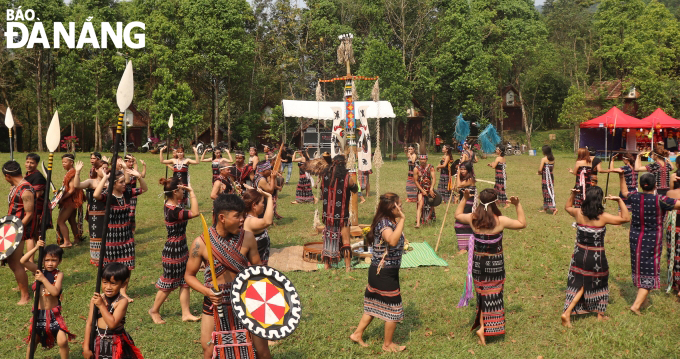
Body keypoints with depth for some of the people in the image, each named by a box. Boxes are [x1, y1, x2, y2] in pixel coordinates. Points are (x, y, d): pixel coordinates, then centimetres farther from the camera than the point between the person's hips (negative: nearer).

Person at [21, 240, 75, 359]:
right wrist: (36, 247, -23)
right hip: (39, 313, 3)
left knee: (62, 341, -13)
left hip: (54, 314, -3)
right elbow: (23, 261, -16)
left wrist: (43, 279, -26)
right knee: (32, 341, 18)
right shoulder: (38, 271, -2)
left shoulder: (59, 274, -10)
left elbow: (55, 292, -24)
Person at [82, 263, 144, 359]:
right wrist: (86, 348, 0)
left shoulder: (122, 301, -16)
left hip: (117, 345, -4)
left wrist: (101, 305, -22)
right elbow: (89, 323, 0)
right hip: (99, 343, 4)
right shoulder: (96, 299, -4)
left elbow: (112, 324, -26)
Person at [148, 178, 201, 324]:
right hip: (173, 251, -10)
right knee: (168, 284, 9)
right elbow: (195, 213, -36)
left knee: (185, 282, 13)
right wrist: (191, 192, -30)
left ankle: (186, 313, 21)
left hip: (181, 249, 10)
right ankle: (154, 311, 29)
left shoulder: (170, 204, 1)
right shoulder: (173, 211, -28)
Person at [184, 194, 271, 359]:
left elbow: (257, 266, 4)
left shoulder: (247, 238, -8)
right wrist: (206, 291, -19)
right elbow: (189, 275, -2)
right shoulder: (201, 243, -12)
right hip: (215, 303, -1)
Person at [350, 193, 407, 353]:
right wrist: (402, 219, -42)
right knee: (393, 309, 6)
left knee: (375, 305, 21)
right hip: (385, 273, -10)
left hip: (378, 271, 10)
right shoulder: (384, 224, -25)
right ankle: (388, 344, 23)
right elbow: (393, 241, -45)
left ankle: (357, 334, 32)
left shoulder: (389, 221, 6)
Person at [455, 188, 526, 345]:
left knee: (482, 295, 18)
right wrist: (518, 205, -4)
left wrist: (465, 199, 16)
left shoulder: (473, 218, -9)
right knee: (493, 296, 9)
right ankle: (484, 328, 2)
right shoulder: (500, 221, -18)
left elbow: (458, 215, 12)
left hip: (477, 263, 3)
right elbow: (522, 223, -5)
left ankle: (482, 325, 17)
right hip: (495, 265, -3)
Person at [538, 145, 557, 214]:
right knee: (545, 192, 15)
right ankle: (545, 208, 22)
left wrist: (540, 172, 5)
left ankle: (554, 208, -14)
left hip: (546, 177, -7)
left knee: (548, 191, -6)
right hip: (551, 176, 7)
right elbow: (552, 168, 15)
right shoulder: (552, 159, 7)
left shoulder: (544, 159, -14)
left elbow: (540, 169, -16)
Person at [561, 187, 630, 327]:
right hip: (596, 257, -3)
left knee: (579, 284, 16)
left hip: (579, 255, 3)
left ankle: (567, 313, 2)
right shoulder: (602, 217, -19)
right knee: (599, 284, 20)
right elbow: (626, 218, -14)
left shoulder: (578, 213, -9)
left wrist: (573, 194, 7)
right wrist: (620, 200, -14)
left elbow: (567, 207, 14)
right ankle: (600, 315, 36)